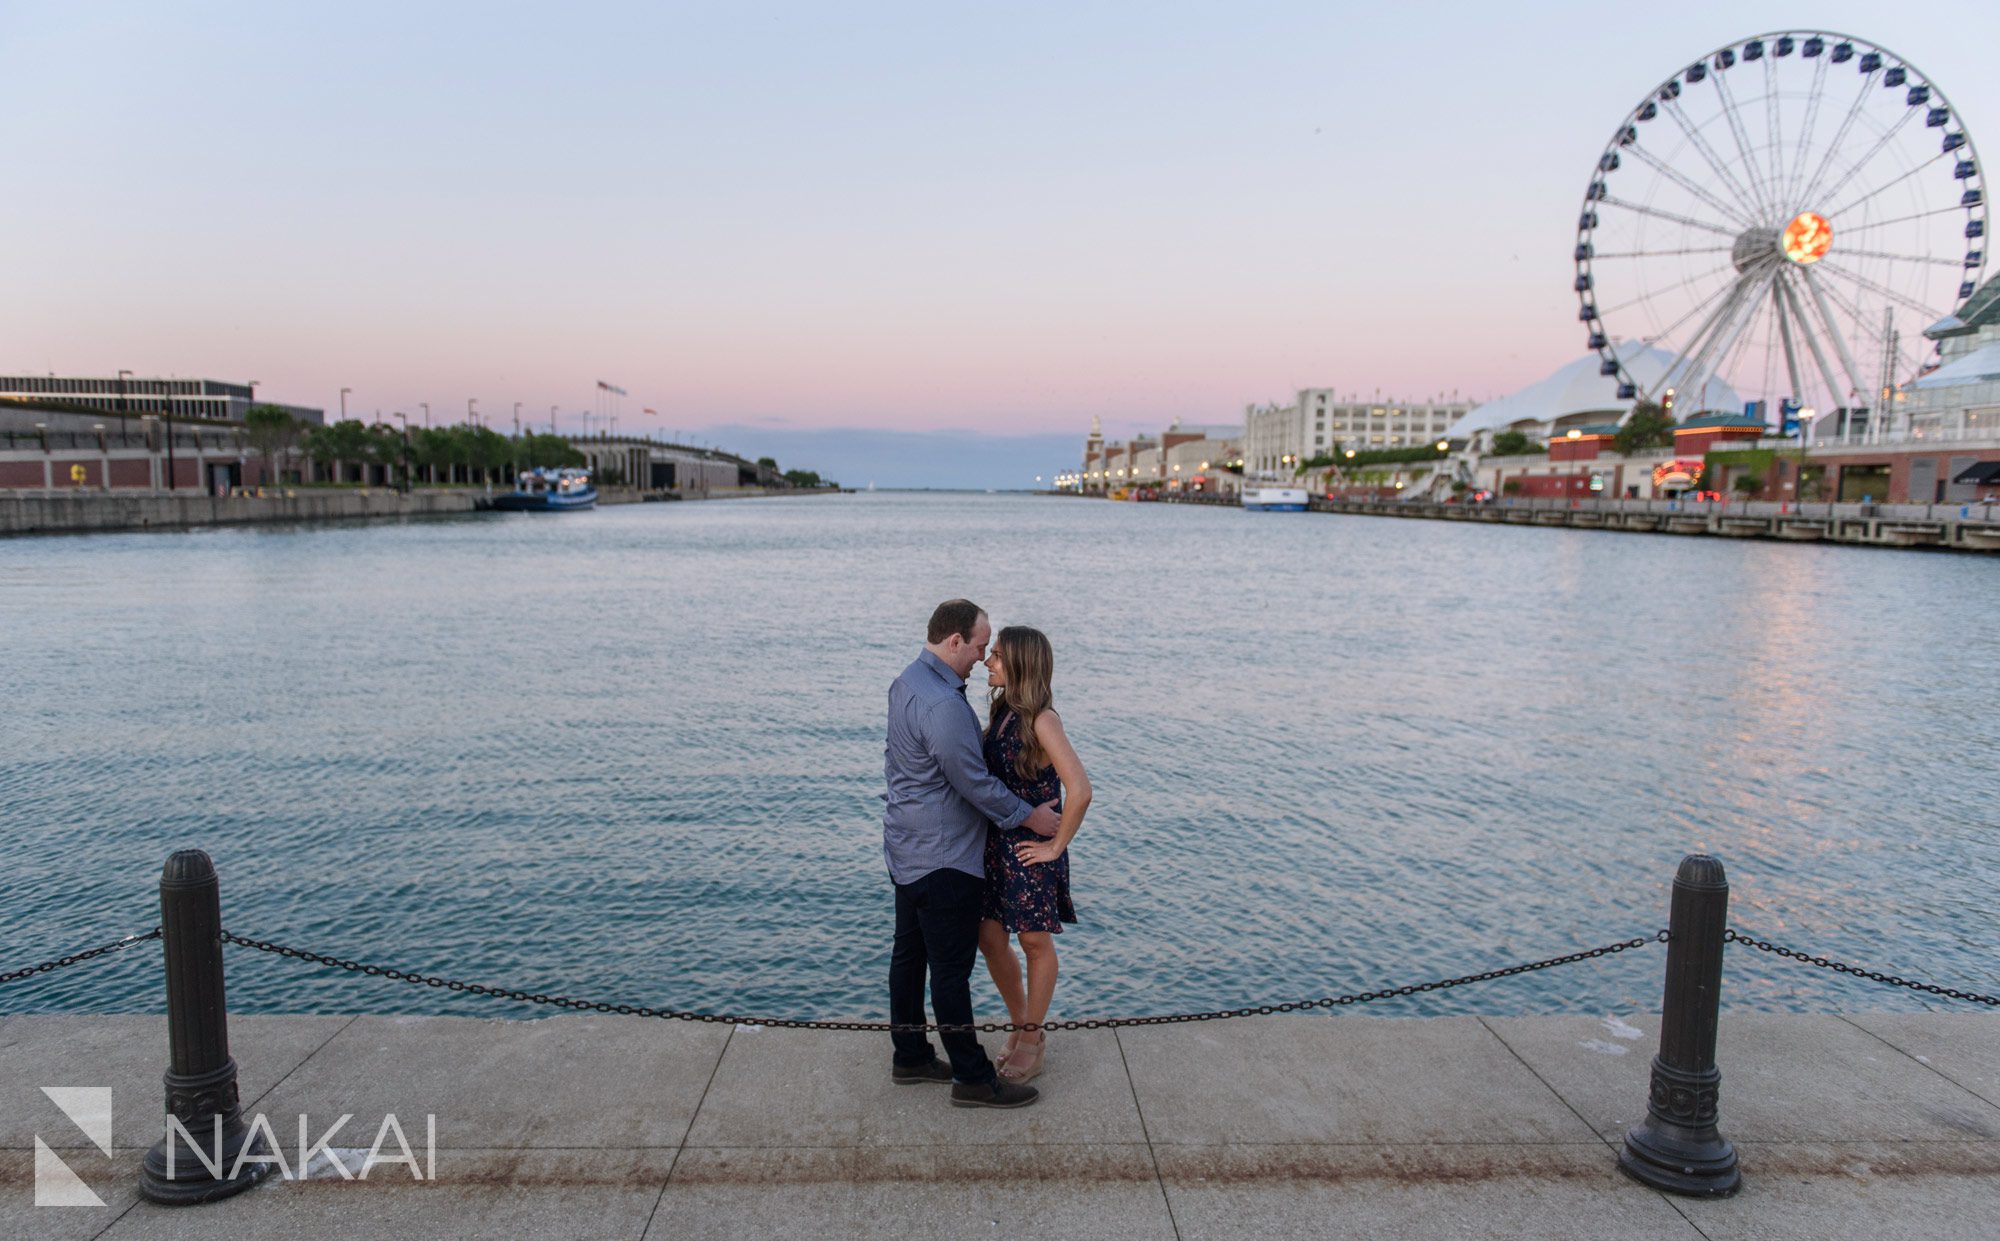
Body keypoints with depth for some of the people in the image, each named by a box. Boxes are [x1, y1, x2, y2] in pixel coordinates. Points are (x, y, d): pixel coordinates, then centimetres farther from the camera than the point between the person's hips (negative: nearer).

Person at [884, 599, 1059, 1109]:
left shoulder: (907, 681, 5)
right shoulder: (944, 704, -27)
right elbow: (974, 782, -21)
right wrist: (1028, 816, -9)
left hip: (907, 850, 10)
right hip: (944, 860, -10)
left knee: (909, 954, 18)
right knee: (951, 970, 1)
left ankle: (911, 1057, 31)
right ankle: (972, 1079, 12)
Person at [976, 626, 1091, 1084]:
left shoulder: (1042, 721, -21)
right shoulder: (1001, 710, 2)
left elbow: (1079, 791, -29)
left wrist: (1057, 845, -19)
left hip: (1031, 848, -7)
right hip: (995, 841, 7)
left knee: (1035, 942, 10)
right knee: (989, 938, 13)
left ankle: (1032, 1039, 28)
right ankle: (1023, 1026, 34)